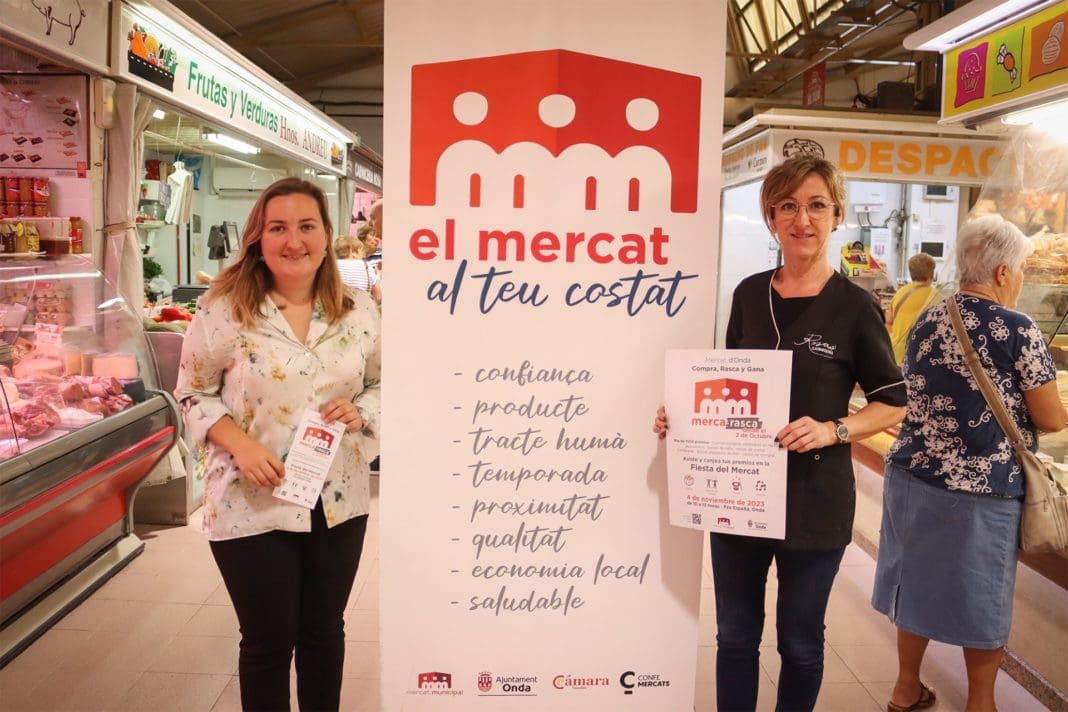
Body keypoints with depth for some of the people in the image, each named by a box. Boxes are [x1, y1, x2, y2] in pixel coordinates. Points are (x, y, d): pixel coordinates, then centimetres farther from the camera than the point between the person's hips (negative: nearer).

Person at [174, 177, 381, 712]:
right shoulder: (223, 310, -11)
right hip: (252, 504, -3)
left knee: (324, 630, 19)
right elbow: (193, 393, -2)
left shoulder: (360, 310, -1)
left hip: (339, 501, 3)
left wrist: (360, 413, -12)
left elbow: (379, 384, 9)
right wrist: (239, 443, -18)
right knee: (269, 640, 11)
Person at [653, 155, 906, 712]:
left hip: (813, 500, -3)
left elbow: (893, 403, -3)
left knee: (799, 641, 15)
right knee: (735, 635, 15)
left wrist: (832, 430, -21)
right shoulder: (749, 294, 3)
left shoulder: (854, 306, -8)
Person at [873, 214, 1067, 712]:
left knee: (919, 582, 18)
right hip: (981, 488, -5)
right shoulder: (1019, 331, -13)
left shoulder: (925, 324, 4)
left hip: (913, 476, 5)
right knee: (982, 597, 12)